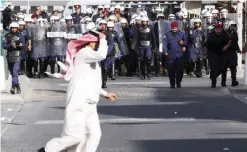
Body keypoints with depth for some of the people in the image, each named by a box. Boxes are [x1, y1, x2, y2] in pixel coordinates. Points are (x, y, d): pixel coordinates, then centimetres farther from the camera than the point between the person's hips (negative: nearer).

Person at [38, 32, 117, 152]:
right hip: (78, 102, -10)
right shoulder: (84, 52, -6)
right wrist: (103, 40, -10)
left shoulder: (90, 58, 24)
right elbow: (101, 55, -26)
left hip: (89, 104, 10)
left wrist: (105, 94, 24)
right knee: (76, 135, -12)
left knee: (94, 134, 0)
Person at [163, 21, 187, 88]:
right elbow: (165, 43, 3)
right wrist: (165, 51, -10)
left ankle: (178, 83, 11)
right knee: (171, 70, 0)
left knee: (180, 69, -4)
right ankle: (172, 84, 10)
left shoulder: (182, 34, 10)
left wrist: (183, 43, -8)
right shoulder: (167, 34, 8)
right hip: (171, 55, 0)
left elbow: (186, 41, 15)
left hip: (180, 55, 0)